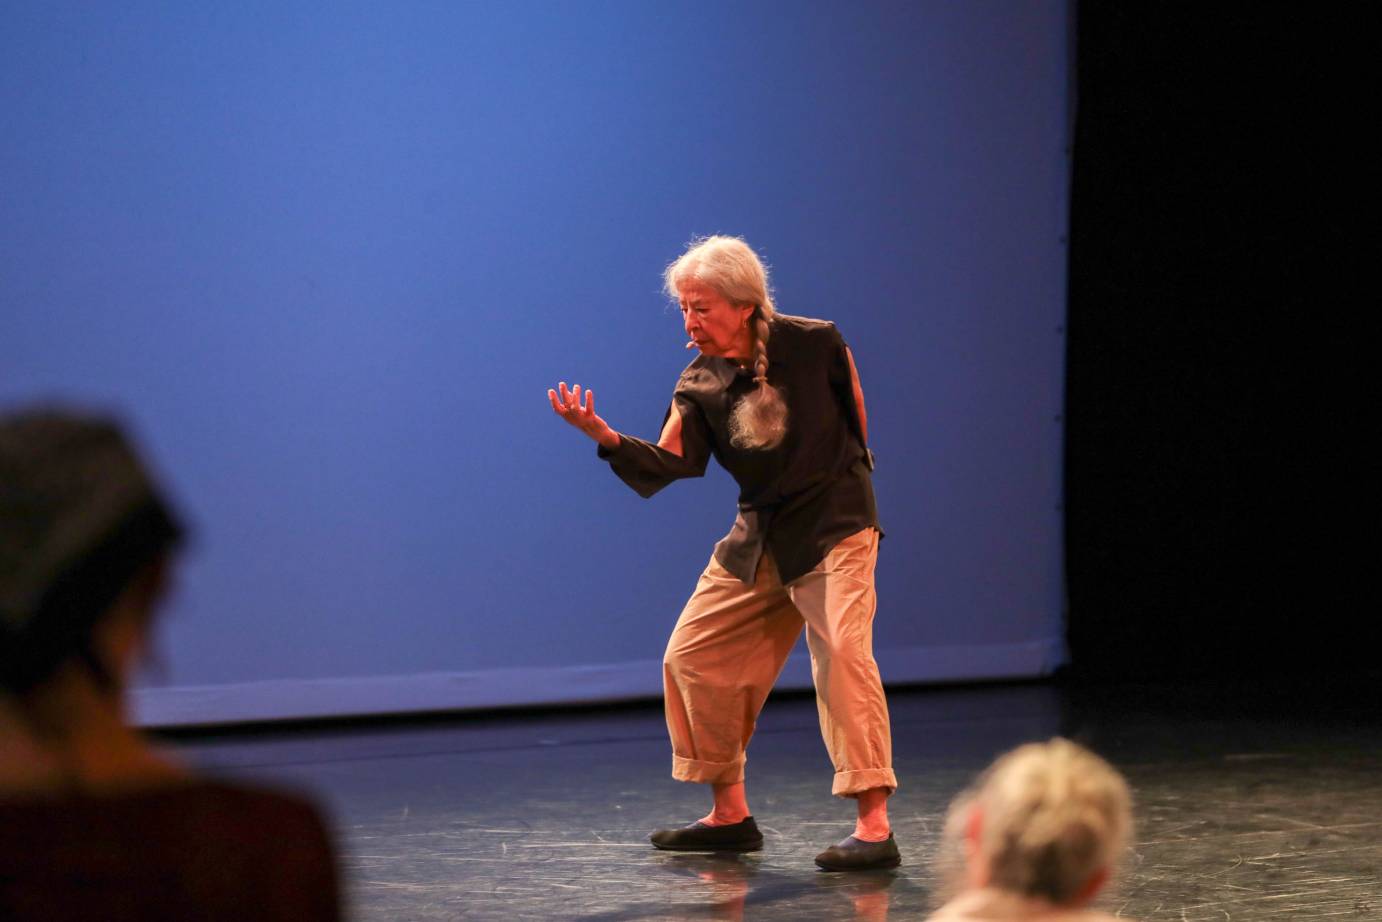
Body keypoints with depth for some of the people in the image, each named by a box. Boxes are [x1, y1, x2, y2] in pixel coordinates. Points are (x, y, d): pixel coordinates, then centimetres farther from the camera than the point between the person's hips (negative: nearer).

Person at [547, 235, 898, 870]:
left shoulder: (813, 344, -12)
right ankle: (731, 816, 18)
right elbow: (670, 464, -17)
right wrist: (604, 437, -32)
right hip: (758, 535, 6)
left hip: (835, 523, -6)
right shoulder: (698, 387, -3)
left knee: (842, 650, -23)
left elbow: (853, 406, 7)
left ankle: (874, 828, -24)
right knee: (692, 658, 4)